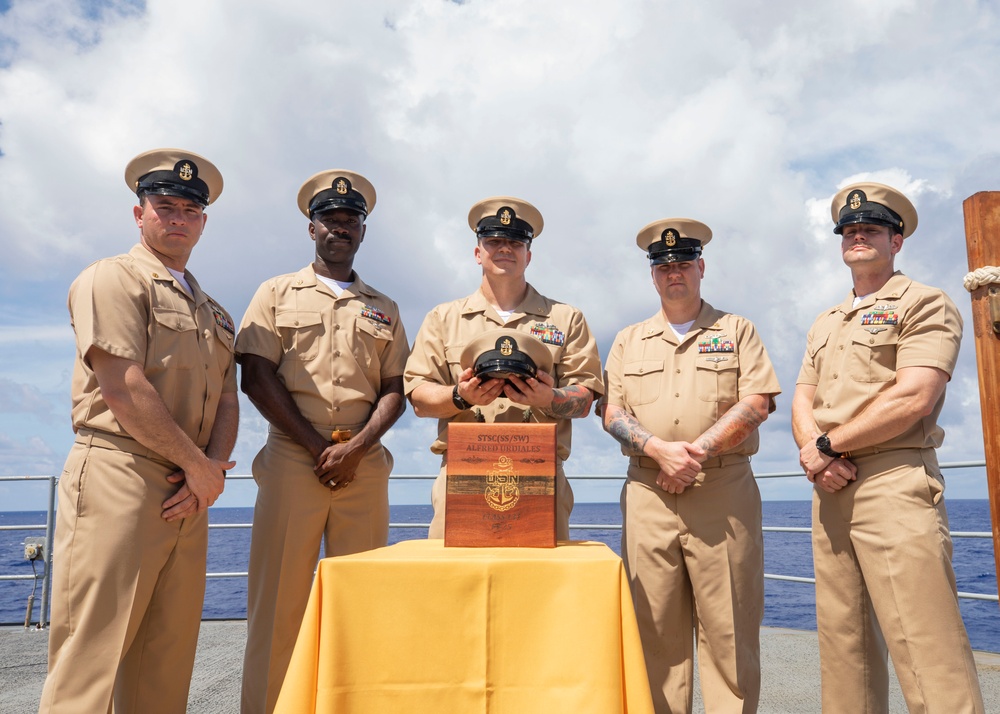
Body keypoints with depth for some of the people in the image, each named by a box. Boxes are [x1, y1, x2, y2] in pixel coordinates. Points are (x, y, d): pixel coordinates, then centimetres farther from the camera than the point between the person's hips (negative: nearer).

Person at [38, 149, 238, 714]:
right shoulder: (113, 279, 0)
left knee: (167, 664, 9)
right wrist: (198, 464, -9)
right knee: (91, 659, -6)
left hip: (188, 496, 7)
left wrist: (208, 473, -4)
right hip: (119, 480, -7)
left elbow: (229, 402, 14)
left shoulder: (214, 312, 22)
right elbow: (123, 389, -12)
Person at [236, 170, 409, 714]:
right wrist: (317, 447, -6)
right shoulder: (277, 293, 12)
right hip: (292, 459, -2)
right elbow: (256, 378, 1)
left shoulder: (383, 308, 18)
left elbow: (395, 390, 11)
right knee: (278, 598, -3)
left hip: (365, 465, 2)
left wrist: (355, 448, -7)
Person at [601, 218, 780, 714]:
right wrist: (660, 448, -11)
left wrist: (697, 452, -11)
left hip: (724, 491, -1)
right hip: (648, 492, 2)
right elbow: (611, 411, 7)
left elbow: (757, 402, -1)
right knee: (655, 624, 3)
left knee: (728, 625, 0)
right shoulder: (629, 341, 17)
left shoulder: (737, 331, 12)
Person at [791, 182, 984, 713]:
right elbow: (801, 402, 14)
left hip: (895, 482, -7)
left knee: (925, 646, -10)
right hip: (831, 487, 7)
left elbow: (913, 398, -13)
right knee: (842, 639, 9)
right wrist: (813, 452, -7)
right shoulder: (825, 325, 23)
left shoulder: (925, 304, 2)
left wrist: (828, 445, -9)